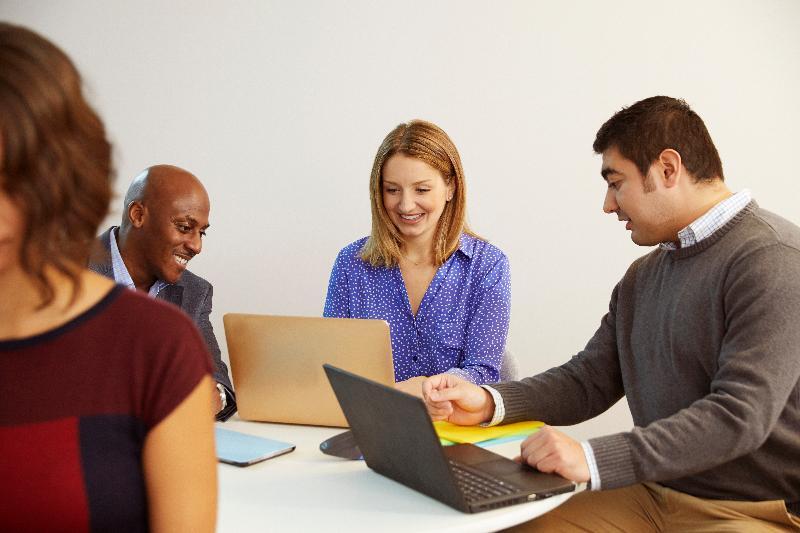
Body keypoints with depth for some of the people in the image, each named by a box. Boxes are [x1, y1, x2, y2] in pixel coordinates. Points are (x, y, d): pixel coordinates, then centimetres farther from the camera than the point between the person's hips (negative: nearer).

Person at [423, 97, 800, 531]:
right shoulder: (642, 276, 14)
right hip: (652, 494, 8)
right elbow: (589, 379, 11)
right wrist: (489, 402, -6)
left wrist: (594, 459, -30)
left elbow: (740, 415, -23)